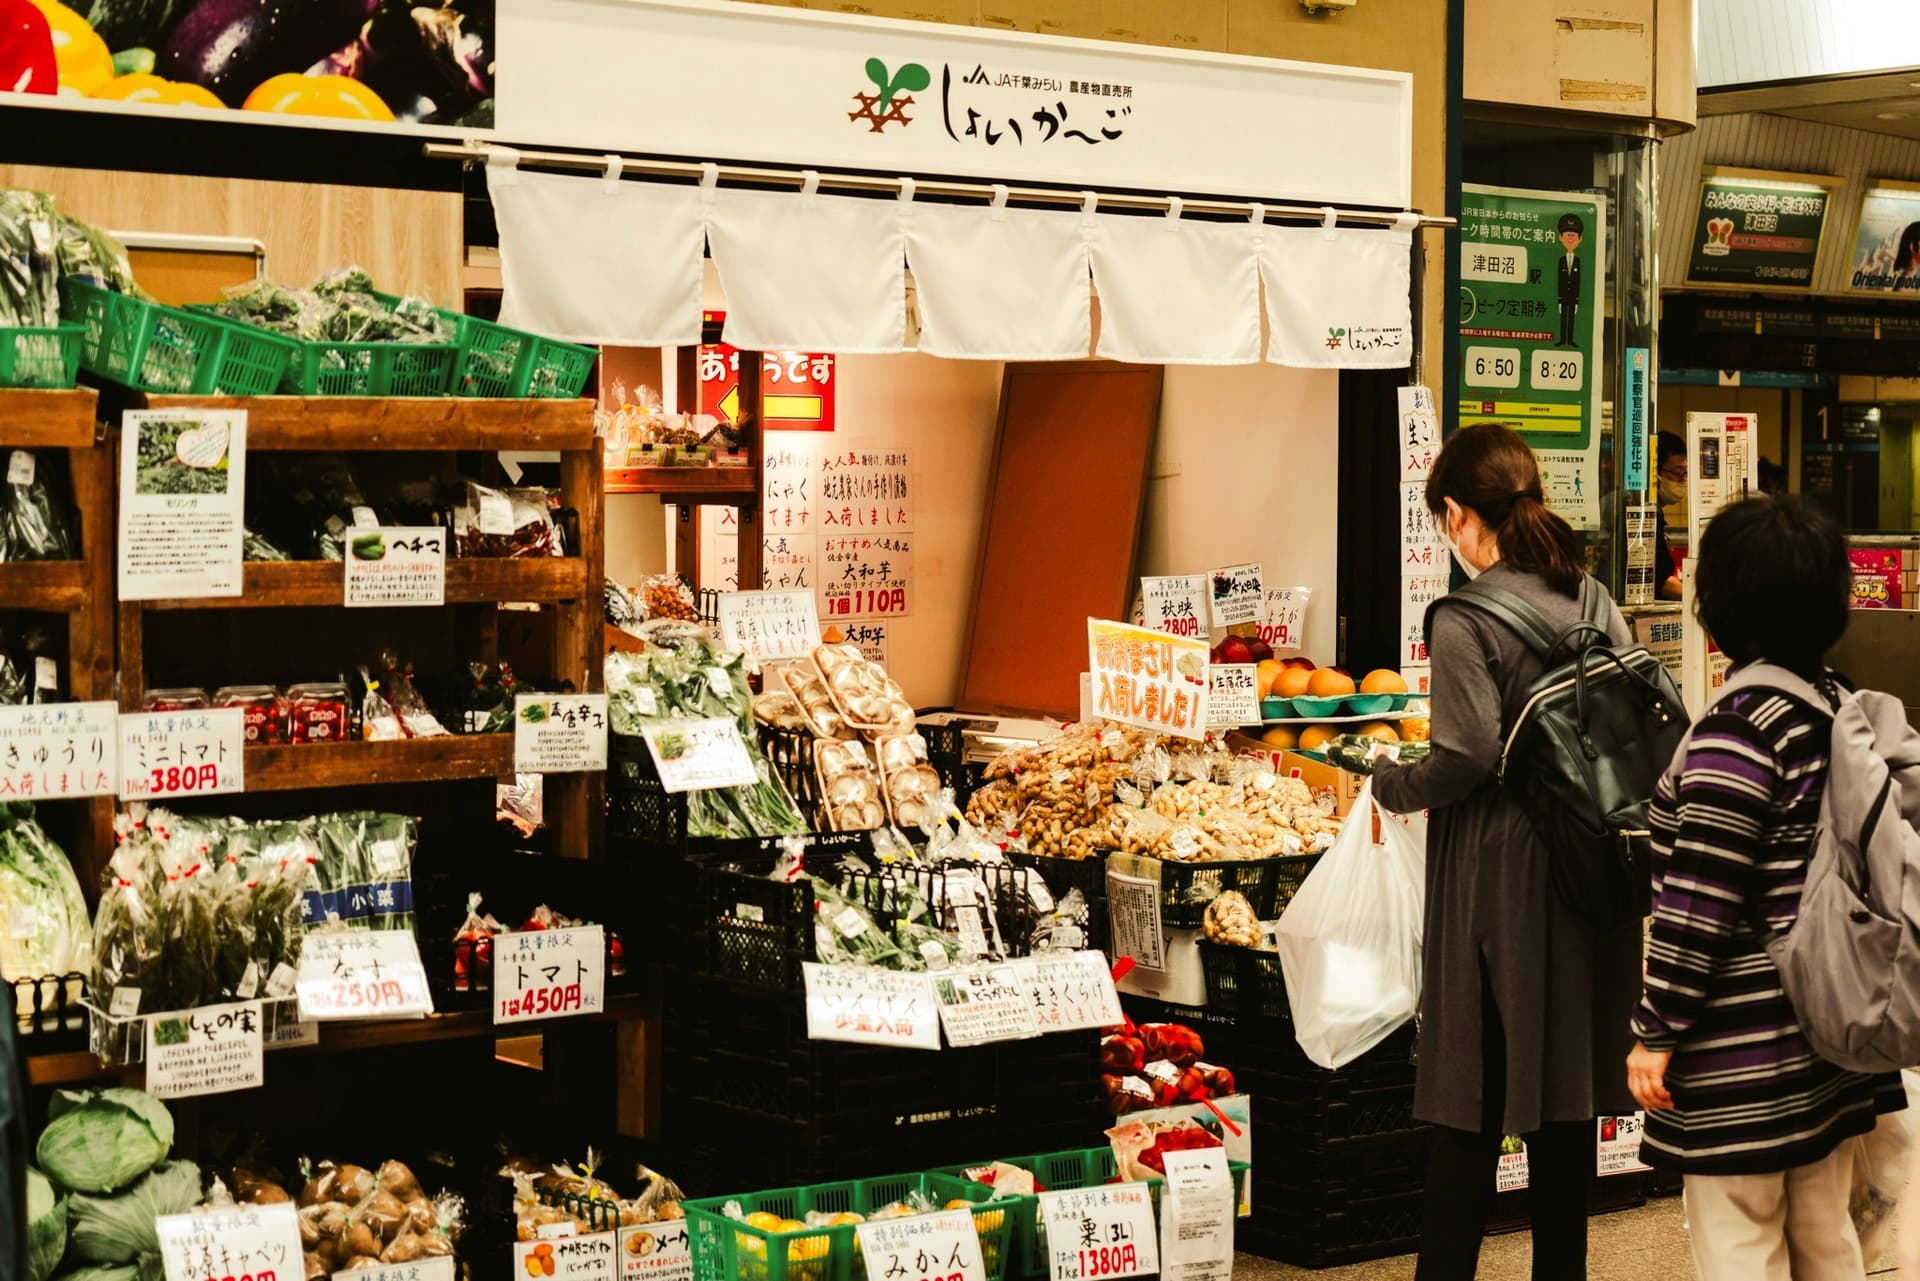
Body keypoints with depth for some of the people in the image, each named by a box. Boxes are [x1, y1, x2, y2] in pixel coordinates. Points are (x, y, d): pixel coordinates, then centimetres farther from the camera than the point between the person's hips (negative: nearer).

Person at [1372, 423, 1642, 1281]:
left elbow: (1469, 757, -20)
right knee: (1566, 1099, 14)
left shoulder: (1465, 621, -14)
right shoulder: (1592, 599, 5)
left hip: (1500, 875, -6)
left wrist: (1391, 785, -3)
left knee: (1472, 1110, 1)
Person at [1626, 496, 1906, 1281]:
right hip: (1832, 1030, 9)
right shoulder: (1842, 709, 7)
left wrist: (1655, 1033, -14)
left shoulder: (1739, 729, -18)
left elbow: (1699, 907, -20)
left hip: (1744, 1054, -9)